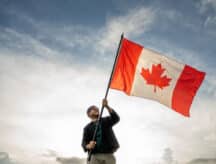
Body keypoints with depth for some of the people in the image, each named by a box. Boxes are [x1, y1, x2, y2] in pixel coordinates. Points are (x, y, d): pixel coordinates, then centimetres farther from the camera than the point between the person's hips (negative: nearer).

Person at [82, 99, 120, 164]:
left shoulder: (106, 121, 14)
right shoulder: (87, 127, 12)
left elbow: (116, 118, -6)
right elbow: (84, 143, 5)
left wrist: (107, 107, -17)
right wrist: (88, 146, -19)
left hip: (109, 156, 1)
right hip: (95, 156, 0)